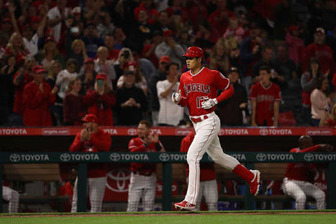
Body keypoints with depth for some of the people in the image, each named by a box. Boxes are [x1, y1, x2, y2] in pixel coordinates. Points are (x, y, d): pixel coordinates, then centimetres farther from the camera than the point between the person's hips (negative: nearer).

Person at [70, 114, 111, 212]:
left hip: (98, 175, -3)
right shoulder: (79, 135, 13)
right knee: (76, 204, -2)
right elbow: (72, 150, 3)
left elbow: (105, 147, -16)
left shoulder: (104, 135, 3)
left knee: (96, 205, -4)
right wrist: (81, 140, -12)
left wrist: (90, 138, -16)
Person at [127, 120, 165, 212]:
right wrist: (146, 144, -24)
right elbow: (133, 153, -17)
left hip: (150, 178, 2)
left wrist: (156, 143, -17)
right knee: (132, 204, -6)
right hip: (137, 176, -2)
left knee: (148, 206, 3)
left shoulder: (156, 143, 8)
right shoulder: (134, 141, 4)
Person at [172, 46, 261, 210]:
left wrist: (215, 101, -14)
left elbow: (229, 89, 0)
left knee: (192, 156, -17)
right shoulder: (184, 77, 8)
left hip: (209, 122, -8)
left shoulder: (212, 75, -11)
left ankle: (190, 201, -17)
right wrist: (178, 99, -9)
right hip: (196, 123, 8)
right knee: (218, 157, 19)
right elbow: (184, 102, 14)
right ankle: (251, 176, 37)